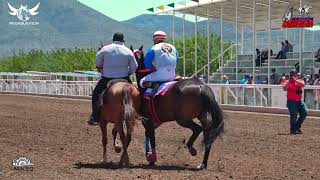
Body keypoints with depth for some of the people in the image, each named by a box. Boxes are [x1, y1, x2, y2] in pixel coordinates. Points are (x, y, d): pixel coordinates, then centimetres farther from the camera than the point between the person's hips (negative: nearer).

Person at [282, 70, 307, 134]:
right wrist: (289, 81, -19)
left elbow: (303, 85, -16)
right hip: (291, 102, -3)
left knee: (304, 113, -2)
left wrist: (295, 80, -21)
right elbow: (284, 89, -14)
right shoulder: (287, 82, 4)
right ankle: (293, 130, 7)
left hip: (299, 101, 4)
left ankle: (297, 126, 16)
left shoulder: (300, 81, 8)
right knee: (294, 116, -6)